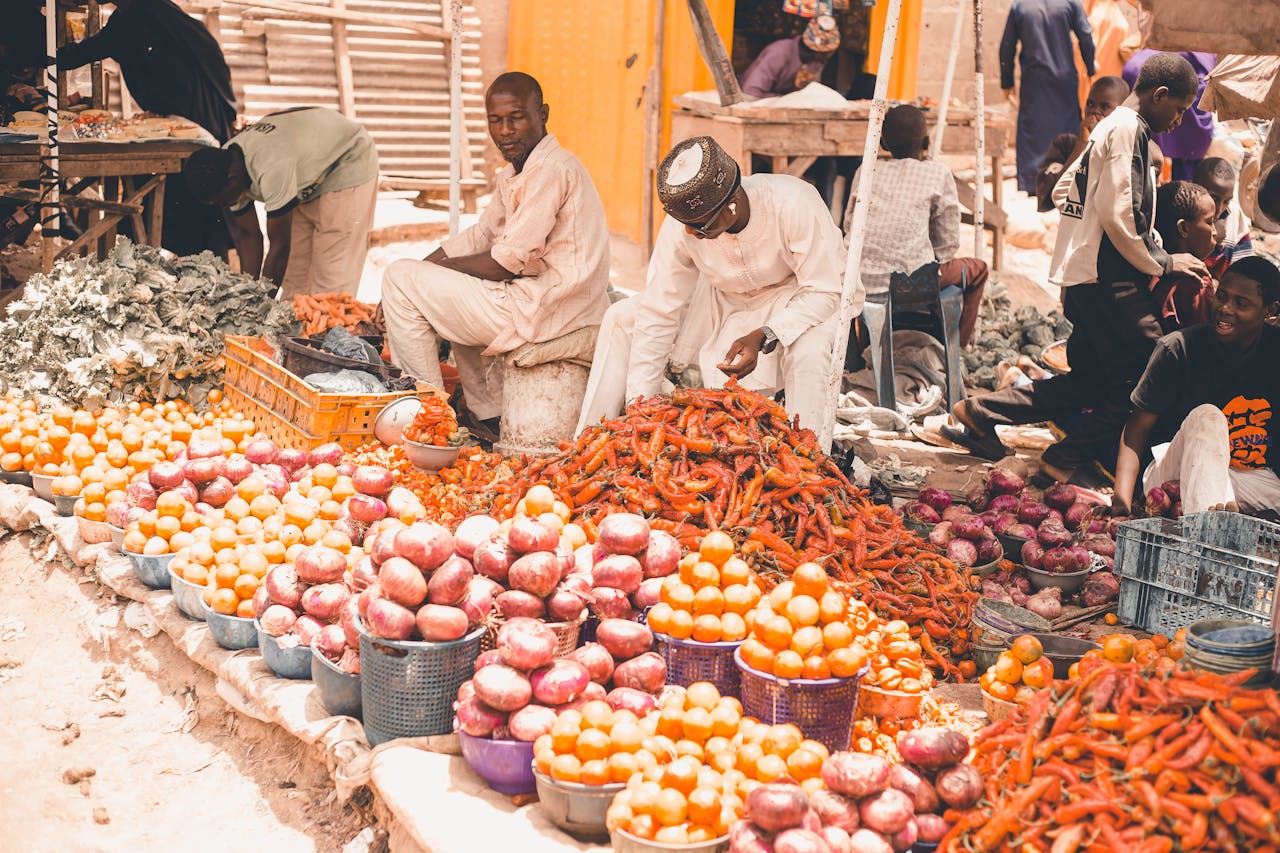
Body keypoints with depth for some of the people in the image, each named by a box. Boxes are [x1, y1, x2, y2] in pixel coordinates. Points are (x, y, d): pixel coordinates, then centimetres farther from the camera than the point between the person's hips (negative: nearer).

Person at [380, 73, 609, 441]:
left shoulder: (551, 170, -17)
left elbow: (507, 263, -19)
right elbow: (481, 235, 20)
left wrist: (437, 268, -5)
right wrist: (424, 266, 6)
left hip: (542, 311, -11)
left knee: (400, 279, -5)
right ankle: (488, 415, 25)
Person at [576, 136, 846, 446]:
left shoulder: (794, 205, -34)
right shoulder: (681, 224, -22)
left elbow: (825, 291, -26)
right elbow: (657, 314, -17)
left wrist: (764, 337, -41)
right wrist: (639, 404, -19)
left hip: (802, 299, -4)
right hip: (726, 302, 4)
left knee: (809, 342, -40)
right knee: (622, 319, -7)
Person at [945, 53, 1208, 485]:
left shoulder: (1108, 127, 20)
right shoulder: (1128, 129, -11)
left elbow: (1063, 192, 26)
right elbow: (1119, 215, -18)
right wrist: (1161, 262, -8)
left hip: (1081, 274, 10)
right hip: (1109, 278, -10)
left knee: (1091, 379, 14)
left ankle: (980, 411, 10)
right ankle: (1064, 463, -5)